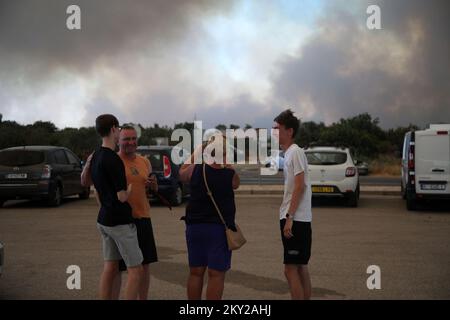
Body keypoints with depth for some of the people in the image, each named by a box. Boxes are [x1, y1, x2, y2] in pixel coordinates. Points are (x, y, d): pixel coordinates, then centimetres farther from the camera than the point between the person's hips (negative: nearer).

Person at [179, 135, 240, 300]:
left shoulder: (195, 170, -4)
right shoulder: (231, 174, -10)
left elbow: (181, 173, 18)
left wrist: (195, 153, 22)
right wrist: (226, 164, 11)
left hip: (194, 226, 3)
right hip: (220, 228, -3)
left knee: (196, 273, 12)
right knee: (216, 274, 0)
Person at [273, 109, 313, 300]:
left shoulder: (295, 152, -11)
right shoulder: (287, 154, 17)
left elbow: (300, 186, -18)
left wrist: (289, 217, -21)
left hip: (296, 219, -10)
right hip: (292, 219, 10)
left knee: (291, 269, -9)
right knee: (300, 268, 12)